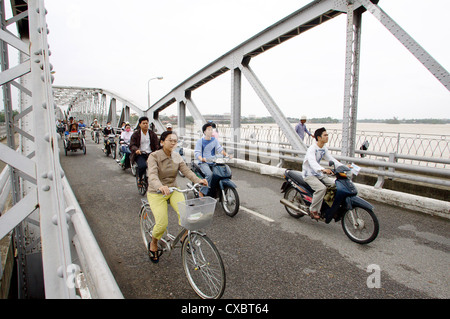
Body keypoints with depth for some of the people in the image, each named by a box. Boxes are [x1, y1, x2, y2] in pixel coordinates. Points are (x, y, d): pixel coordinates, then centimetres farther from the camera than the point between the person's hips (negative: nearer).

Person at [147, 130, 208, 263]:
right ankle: (153, 244, 16)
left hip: (173, 190, 4)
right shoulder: (154, 156, -14)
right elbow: (152, 175, -30)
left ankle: (184, 238, 4)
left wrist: (198, 180, -31)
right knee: (162, 223, -17)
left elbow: (186, 170, -11)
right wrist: (160, 187, -52)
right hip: (157, 193, -3)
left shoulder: (177, 156, 2)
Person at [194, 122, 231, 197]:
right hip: (203, 163, -5)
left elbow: (220, 149, 5)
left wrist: (226, 154, -16)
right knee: (209, 174, -33)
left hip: (213, 162, 5)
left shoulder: (214, 140, 13)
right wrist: (202, 159, -30)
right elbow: (196, 153, -9)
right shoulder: (200, 141, -1)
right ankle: (202, 192, -18)